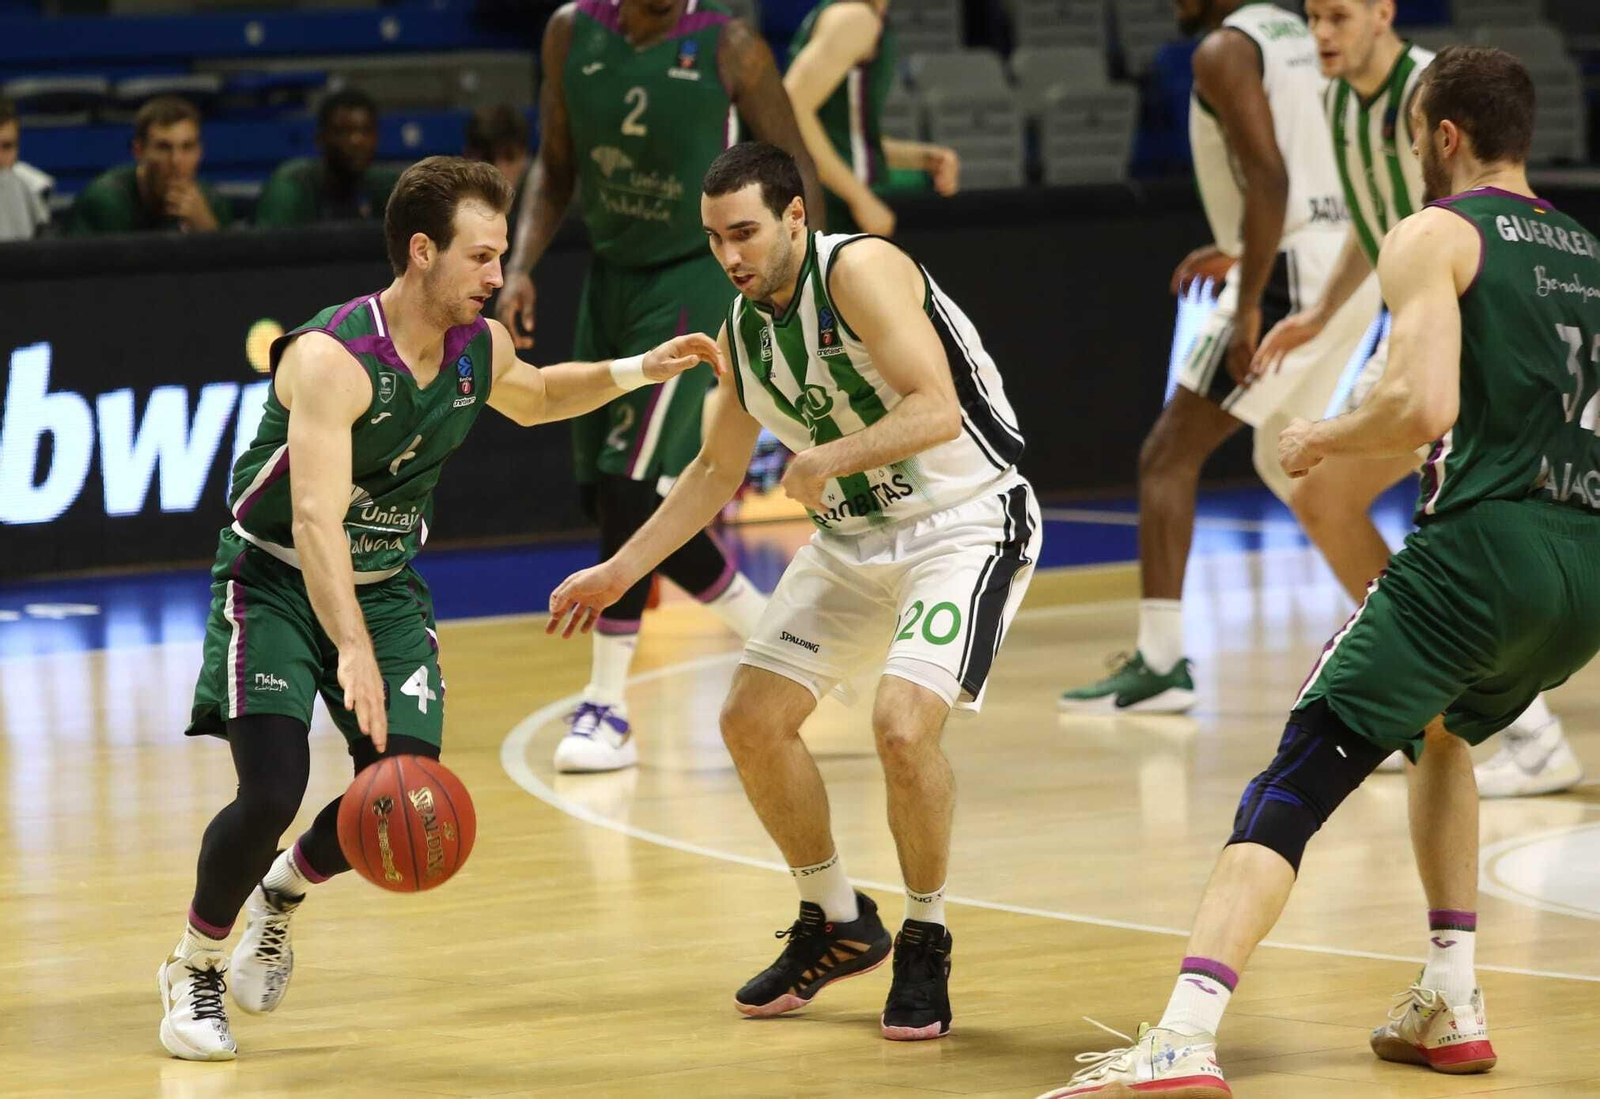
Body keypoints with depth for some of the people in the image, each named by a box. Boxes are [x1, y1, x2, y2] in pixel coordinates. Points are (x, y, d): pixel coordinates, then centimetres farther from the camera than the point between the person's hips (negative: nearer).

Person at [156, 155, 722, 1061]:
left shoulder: (479, 349, -6)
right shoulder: (331, 359, -29)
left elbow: (533, 398, 21)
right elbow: (315, 520, -40)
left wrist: (634, 373, 6)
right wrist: (353, 654, -51)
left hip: (385, 586, 6)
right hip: (278, 582, -6)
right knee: (272, 791, -20)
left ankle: (285, 889, 24)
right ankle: (195, 970, 6)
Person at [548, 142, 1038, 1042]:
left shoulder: (860, 270, -21)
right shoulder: (743, 330, 4)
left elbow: (937, 410, -29)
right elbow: (717, 472, 18)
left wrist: (829, 460, -33)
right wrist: (620, 572, 14)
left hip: (967, 520, -8)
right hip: (856, 536, 8)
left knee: (904, 726, -25)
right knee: (753, 722, 4)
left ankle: (927, 944, -3)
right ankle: (839, 926, 23)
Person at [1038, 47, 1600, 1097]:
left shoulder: (1435, 235, 1)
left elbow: (1424, 406, -14)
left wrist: (1323, 439, 4)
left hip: (1482, 546, -7)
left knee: (1294, 786, -10)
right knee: (1441, 734, 35)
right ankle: (1451, 1008, 26)